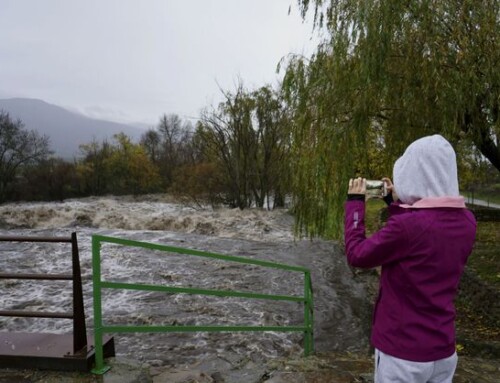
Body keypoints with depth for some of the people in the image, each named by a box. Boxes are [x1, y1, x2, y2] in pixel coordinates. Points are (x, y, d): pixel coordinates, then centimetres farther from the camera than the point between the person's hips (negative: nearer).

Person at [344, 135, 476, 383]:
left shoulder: (407, 225, -26)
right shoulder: (466, 222, -4)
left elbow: (356, 255, -13)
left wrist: (354, 203, -4)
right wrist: (396, 203, 12)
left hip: (403, 353, -6)